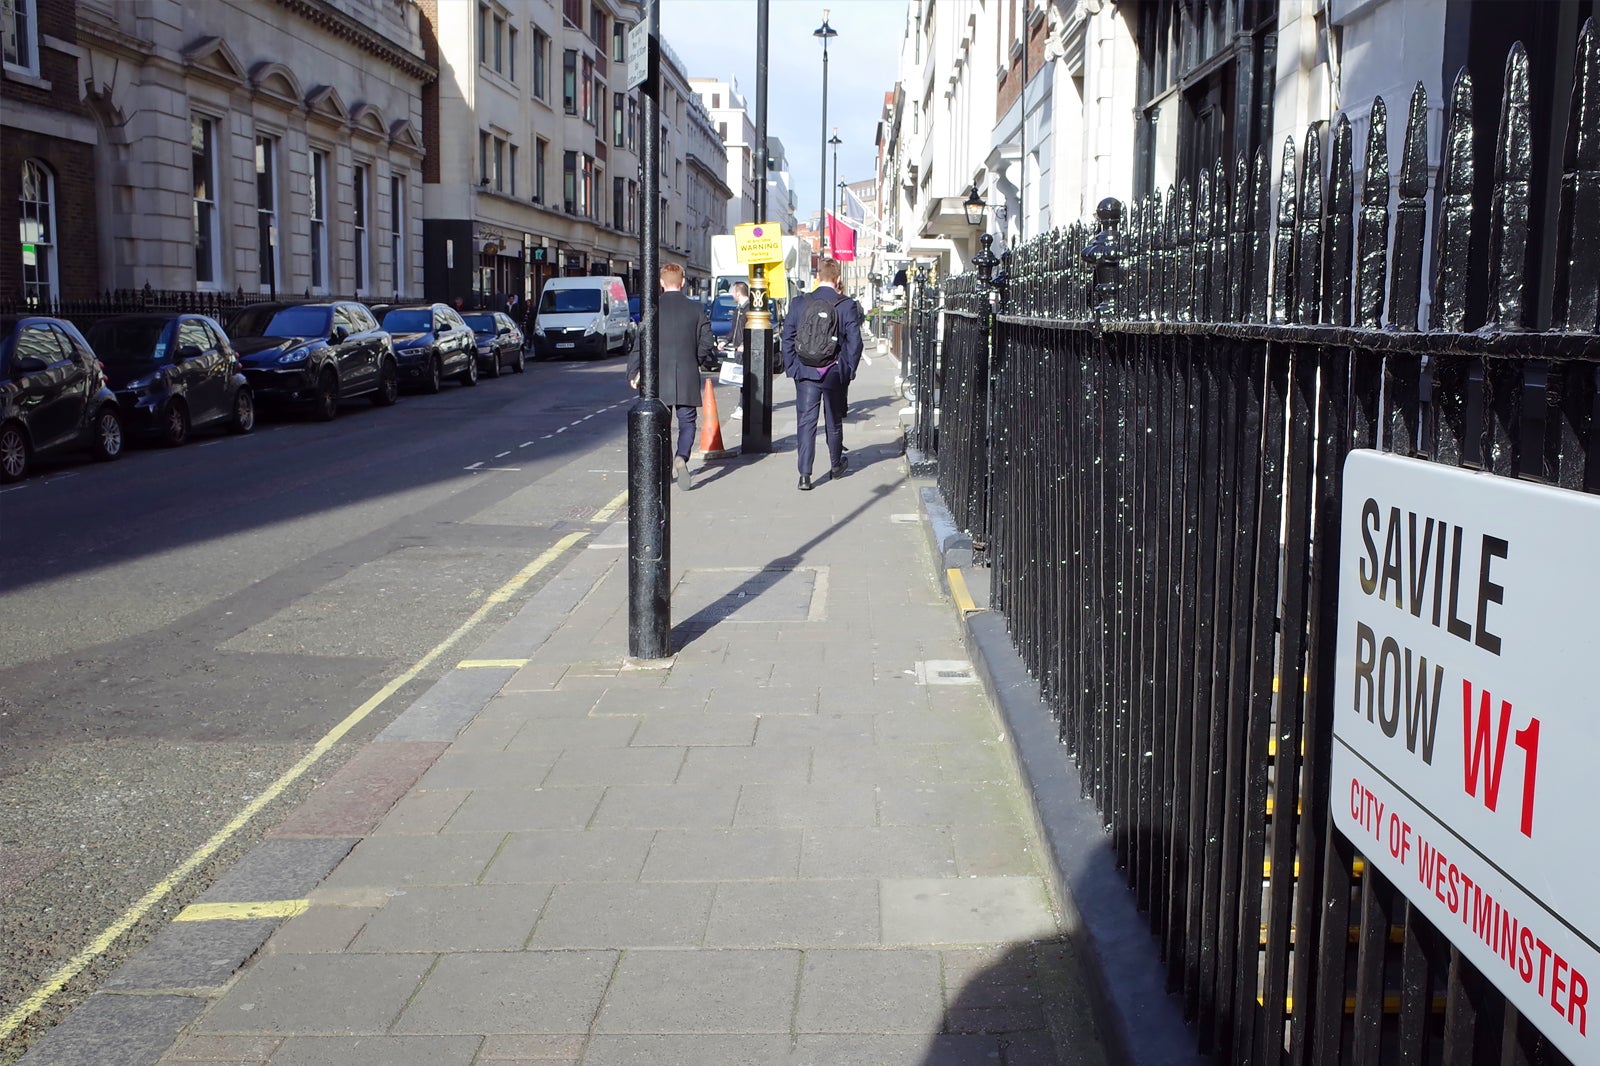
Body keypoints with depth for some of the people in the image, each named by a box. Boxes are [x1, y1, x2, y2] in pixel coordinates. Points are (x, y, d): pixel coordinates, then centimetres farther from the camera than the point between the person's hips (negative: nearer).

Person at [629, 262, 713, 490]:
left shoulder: (653, 309, -4)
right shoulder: (695, 310, 0)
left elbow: (641, 344, -8)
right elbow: (706, 344, 0)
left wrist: (633, 373, -2)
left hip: (659, 377, 0)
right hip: (688, 377, 0)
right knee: (687, 422, 5)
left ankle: (667, 466, 17)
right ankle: (681, 459, -19)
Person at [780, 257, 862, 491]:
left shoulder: (800, 303, -2)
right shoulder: (847, 306, -7)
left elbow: (787, 338, 2)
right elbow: (854, 342, -7)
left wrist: (791, 367, 8)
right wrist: (849, 370, 4)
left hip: (805, 373, 0)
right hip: (834, 374, 0)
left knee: (806, 422, 2)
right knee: (834, 421, 16)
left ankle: (804, 474, -8)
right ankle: (835, 466, 34)